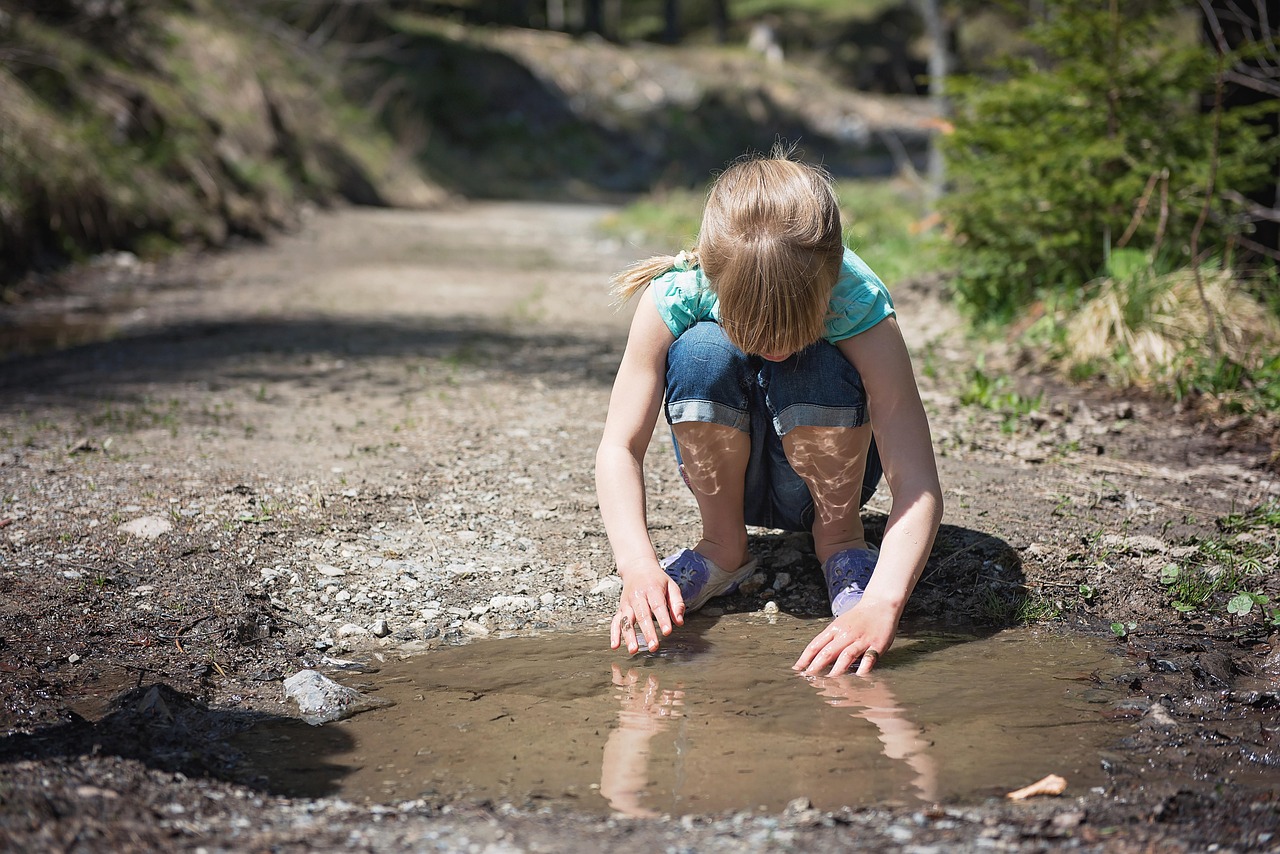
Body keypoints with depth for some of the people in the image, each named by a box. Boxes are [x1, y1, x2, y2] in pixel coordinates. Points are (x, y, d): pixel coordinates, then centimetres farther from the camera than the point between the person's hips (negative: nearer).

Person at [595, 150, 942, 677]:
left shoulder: (858, 302, -32)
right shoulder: (678, 293, -29)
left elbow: (918, 485, -37)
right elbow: (619, 446, -27)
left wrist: (882, 604, -53)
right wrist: (638, 565, -44)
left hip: (824, 470, -1)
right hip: (731, 476, 1)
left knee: (818, 370, -34)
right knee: (701, 353, -31)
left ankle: (841, 538, -6)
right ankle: (723, 545, -9)